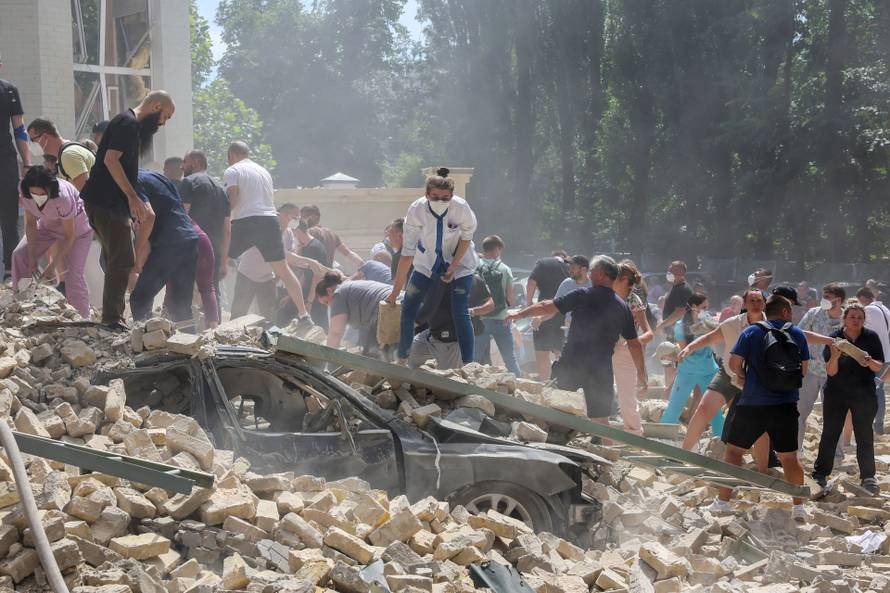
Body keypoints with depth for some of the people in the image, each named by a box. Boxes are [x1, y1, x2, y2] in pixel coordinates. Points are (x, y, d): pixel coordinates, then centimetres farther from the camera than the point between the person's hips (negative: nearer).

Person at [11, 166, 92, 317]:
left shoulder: (63, 198, -40)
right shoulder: (25, 196, -25)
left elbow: (69, 236, -30)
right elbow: (31, 223, -10)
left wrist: (52, 266, -27)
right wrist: (32, 258, -16)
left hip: (76, 228, -6)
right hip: (47, 225, 6)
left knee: (73, 275, -17)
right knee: (19, 255, -6)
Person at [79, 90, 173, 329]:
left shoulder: (133, 126, 20)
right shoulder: (128, 123, -11)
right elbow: (111, 159, -22)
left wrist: (140, 204, 19)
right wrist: (133, 197, -21)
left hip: (111, 203, 11)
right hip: (105, 201, -11)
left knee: (117, 261, 14)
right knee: (122, 260, -10)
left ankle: (112, 318, 18)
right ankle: (112, 319, -9)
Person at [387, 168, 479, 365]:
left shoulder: (461, 208, -29)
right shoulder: (417, 210, -27)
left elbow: (466, 237, -8)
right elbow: (407, 253, -24)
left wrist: (454, 266, -16)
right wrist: (395, 292, -22)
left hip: (459, 262, -2)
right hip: (427, 262, 2)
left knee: (460, 313, -13)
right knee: (408, 307, -2)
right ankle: (402, 359, 12)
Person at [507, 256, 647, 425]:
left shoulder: (582, 296, -5)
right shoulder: (623, 307, 4)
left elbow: (546, 307, -2)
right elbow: (635, 345, 7)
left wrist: (520, 314, 13)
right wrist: (641, 375, 16)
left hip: (570, 364, -2)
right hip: (601, 370, 2)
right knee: (600, 419, 6)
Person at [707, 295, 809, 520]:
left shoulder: (751, 332, -2)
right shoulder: (797, 334, 2)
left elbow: (734, 363, -5)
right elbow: (803, 370, 6)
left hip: (753, 403, -1)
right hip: (786, 405, 1)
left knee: (734, 450, 10)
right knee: (789, 457, 11)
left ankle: (723, 501, 9)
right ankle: (799, 506, 10)